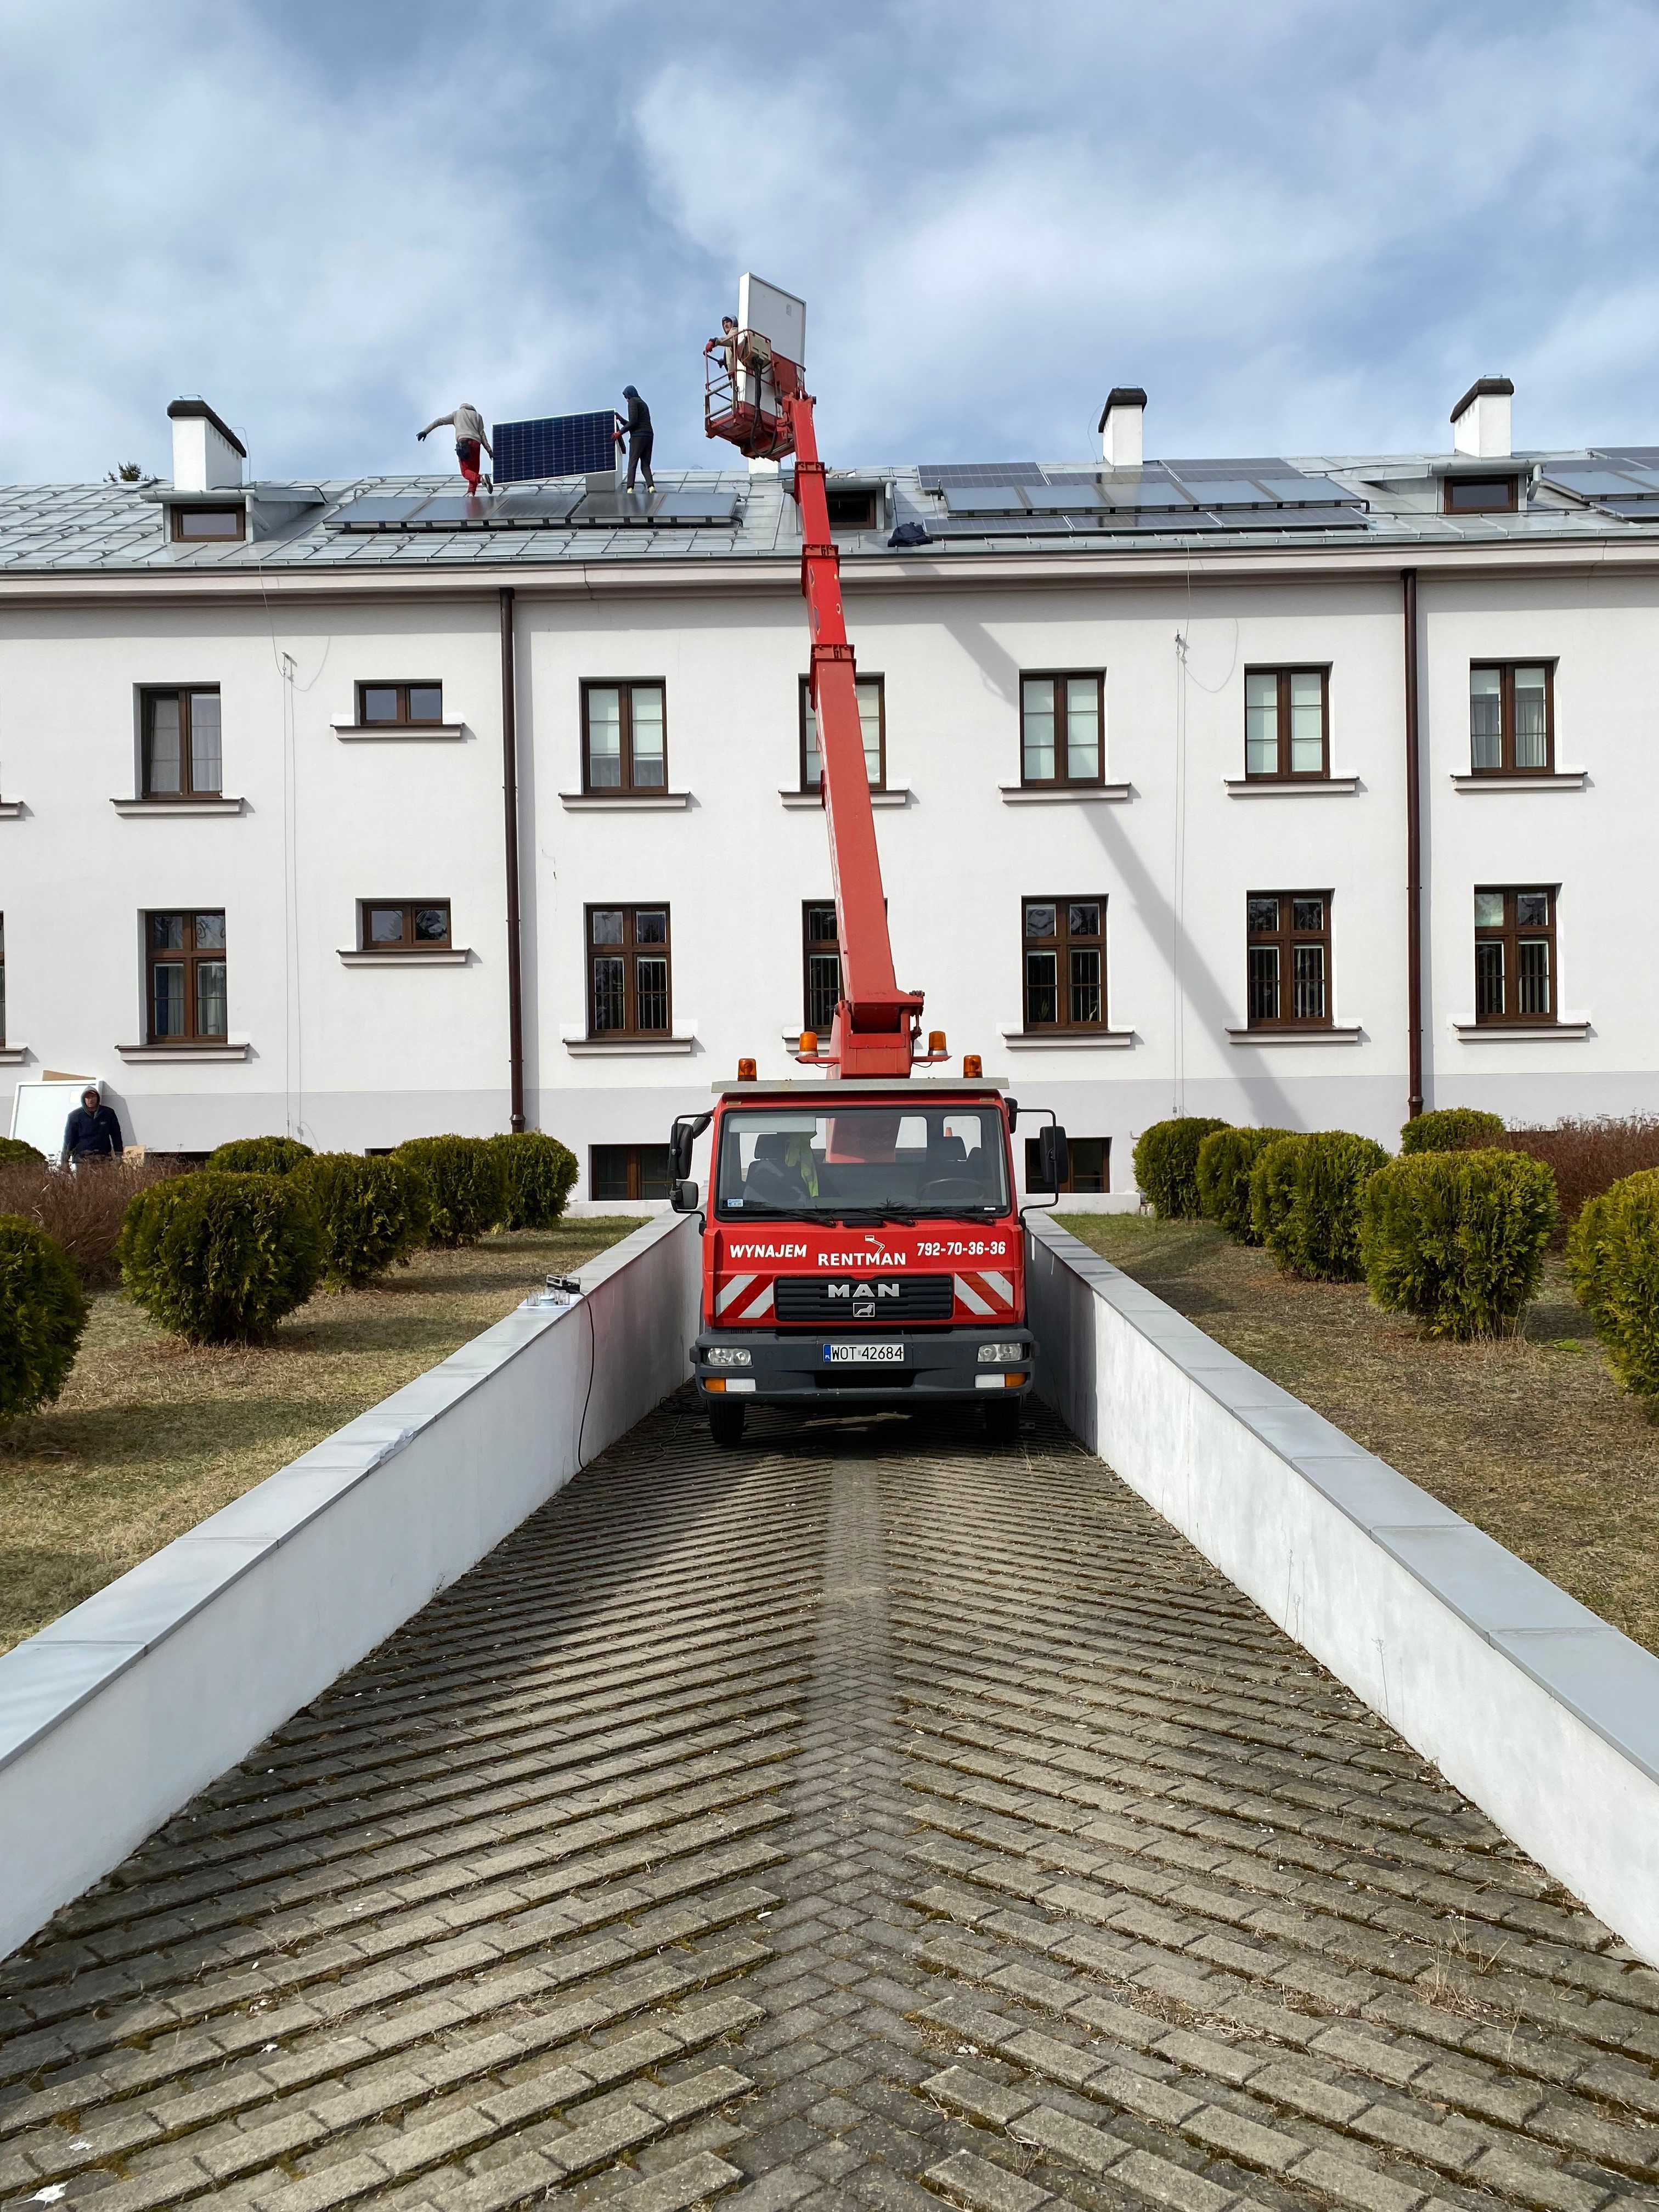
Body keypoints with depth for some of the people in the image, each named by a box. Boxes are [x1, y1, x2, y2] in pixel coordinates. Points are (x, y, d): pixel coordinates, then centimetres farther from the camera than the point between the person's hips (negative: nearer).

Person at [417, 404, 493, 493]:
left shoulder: (457, 413, 23)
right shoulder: (478, 415, 24)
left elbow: (440, 421, 17)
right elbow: (482, 434, 14)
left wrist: (425, 431, 15)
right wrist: (489, 450, 12)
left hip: (463, 442, -2)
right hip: (476, 443, 2)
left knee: (465, 471, -3)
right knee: (474, 471, 9)